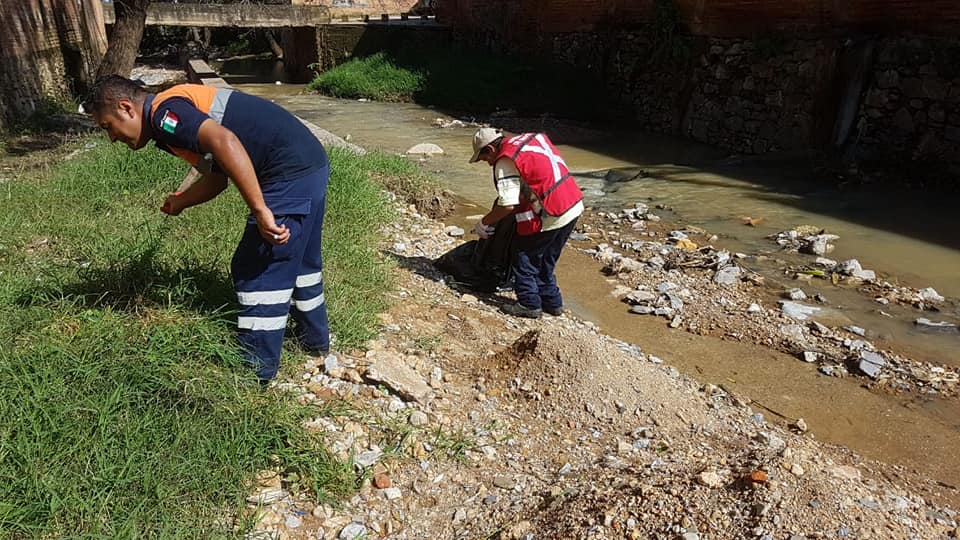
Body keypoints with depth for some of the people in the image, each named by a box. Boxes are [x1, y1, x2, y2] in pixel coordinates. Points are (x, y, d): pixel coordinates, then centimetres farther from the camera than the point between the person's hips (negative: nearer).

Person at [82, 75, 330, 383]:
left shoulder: (164, 112, -9)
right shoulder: (180, 116, 20)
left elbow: (225, 142, -27)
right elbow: (217, 178, 28)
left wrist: (260, 210, -28)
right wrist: (178, 203, 34)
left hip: (290, 175, -10)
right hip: (312, 163, 10)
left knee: (257, 271, 1)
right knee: (299, 259, 24)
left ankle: (255, 368, 13)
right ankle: (315, 338, 40)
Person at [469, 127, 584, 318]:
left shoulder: (505, 162, -13)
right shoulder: (531, 138, 12)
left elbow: (507, 205, -18)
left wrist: (484, 223, -4)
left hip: (549, 216, -9)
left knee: (523, 258, 9)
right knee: (545, 260, 22)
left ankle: (529, 304, 16)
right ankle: (552, 302, 31)